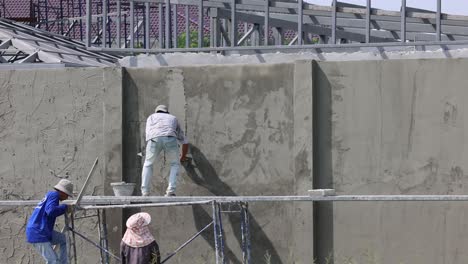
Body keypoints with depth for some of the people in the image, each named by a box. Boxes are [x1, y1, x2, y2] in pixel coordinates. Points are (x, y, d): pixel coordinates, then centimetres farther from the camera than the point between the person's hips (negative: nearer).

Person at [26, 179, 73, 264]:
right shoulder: (54, 195, -10)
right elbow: (51, 211, -26)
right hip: (38, 234, -10)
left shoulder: (49, 195, 17)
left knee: (64, 239, 22)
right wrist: (65, 207, -12)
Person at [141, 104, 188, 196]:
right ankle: (171, 191, 8)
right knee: (175, 164, 25)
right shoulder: (173, 118, 42)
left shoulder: (151, 117, 38)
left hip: (154, 138, 0)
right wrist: (183, 157, 64)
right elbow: (185, 142, 47)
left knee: (148, 164, 25)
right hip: (170, 138, 0)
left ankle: (145, 193, 15)